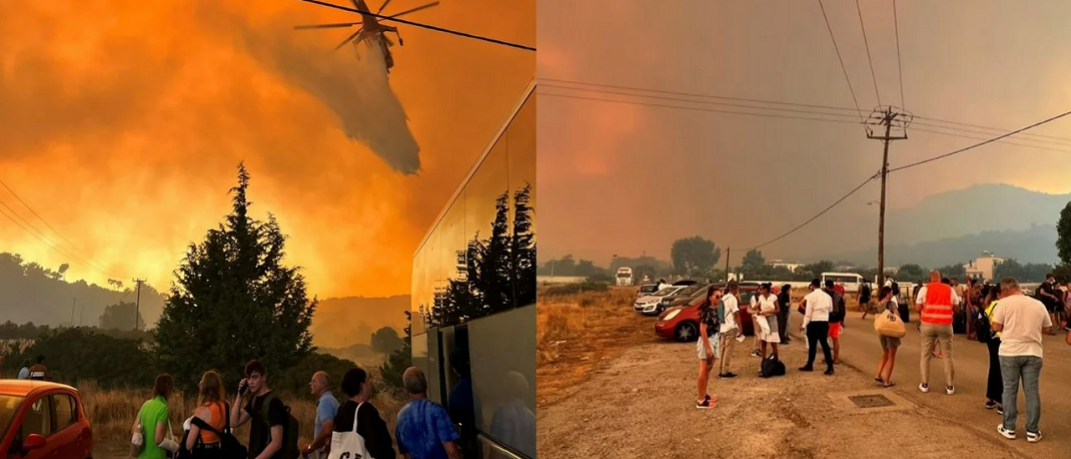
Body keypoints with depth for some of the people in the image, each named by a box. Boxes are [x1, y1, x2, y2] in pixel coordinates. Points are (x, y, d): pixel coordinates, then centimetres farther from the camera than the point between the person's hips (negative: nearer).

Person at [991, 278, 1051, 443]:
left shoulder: (1004, 303, -5)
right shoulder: (1038, 305, 6)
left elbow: (996, 327, -6)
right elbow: (1045, 328, 13)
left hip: (1010, 351, -2)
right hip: (1033, 352, 3)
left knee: (1010, 390, 7)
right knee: (1032, 391, 7)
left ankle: (1009, 428, 12)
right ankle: (1032, 431, 11)